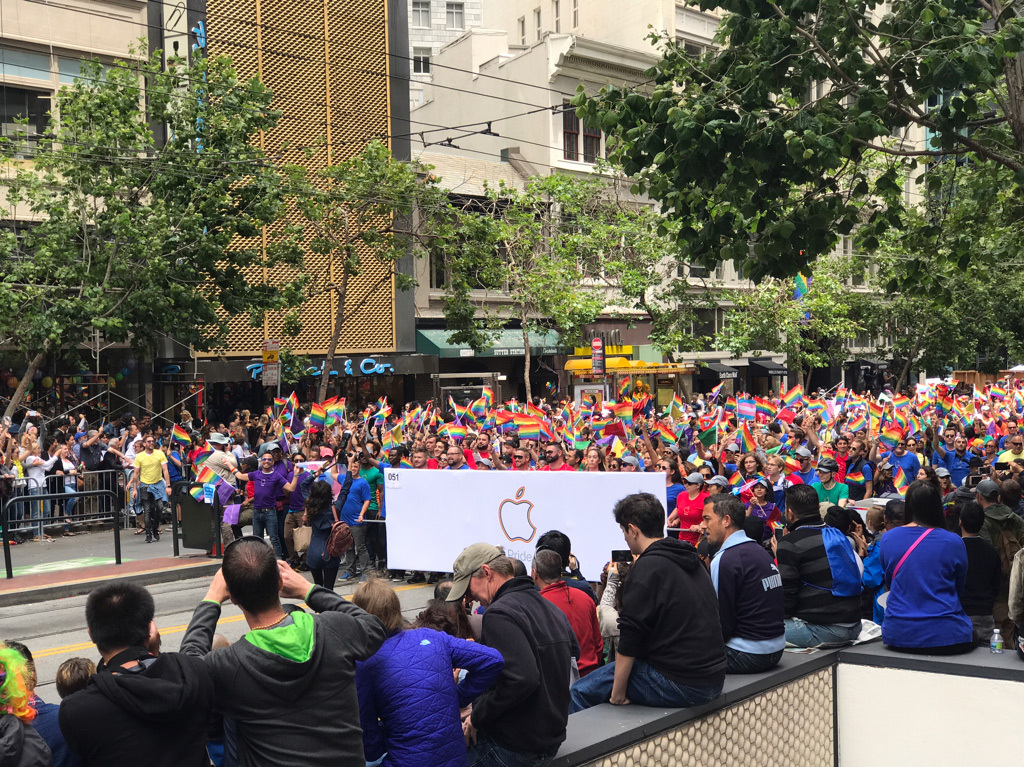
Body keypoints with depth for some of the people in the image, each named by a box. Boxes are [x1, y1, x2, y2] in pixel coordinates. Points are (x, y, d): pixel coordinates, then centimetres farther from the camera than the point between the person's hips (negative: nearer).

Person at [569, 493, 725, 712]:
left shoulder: (646, 569, -15)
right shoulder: (693, 561, 12)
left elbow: (630, 637, -16)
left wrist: (618, 694, -9)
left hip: (679, 685, -9)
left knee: (581, 692, 0)